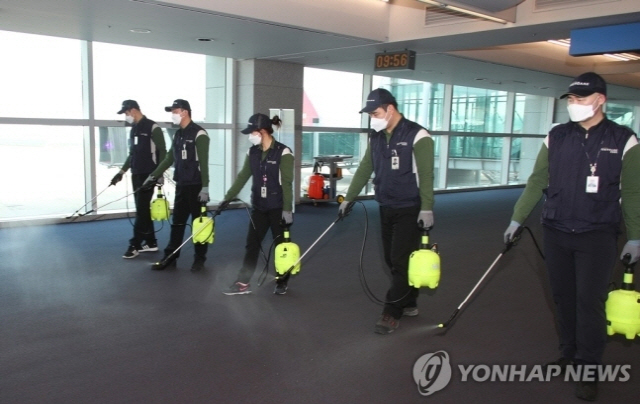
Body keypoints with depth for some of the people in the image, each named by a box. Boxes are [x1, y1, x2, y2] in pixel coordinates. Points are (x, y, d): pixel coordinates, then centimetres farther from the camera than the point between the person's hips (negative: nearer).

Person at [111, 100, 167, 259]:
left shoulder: (153, 128, -10)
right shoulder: (134, 129, 15)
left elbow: (162, 152, -11)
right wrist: (122, 171, 18)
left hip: (148, 175, -8)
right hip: (136, 175, 9)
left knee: (142, 209, -7)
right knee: (142, 209, 9)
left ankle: (135, 244, -4)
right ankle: (151, 242, 16)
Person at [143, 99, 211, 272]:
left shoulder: (199, 134, -12)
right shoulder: (178, 134, 13)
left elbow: (204, 162, -16)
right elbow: (169, 158, 18)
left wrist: (205, 187, -21)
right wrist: (153, 176, 14)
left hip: (196, 186, -8)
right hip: (181, 185, 8)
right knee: (177, 222, 11)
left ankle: (200, 258, 13)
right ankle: (170, 257, 18)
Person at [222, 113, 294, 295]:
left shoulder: (283, 152, -12)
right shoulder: (253, 152, 5)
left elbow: (287, 183, -14)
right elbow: (243, 176, 7)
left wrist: (287, 209, -17)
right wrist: (228, 198, 3)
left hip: (278, 208, -5)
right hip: (259, 207, 5)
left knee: (281, 244, 7)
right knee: (251, 244, 5)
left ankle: (282, 283, 21)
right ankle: (243, 283, 10)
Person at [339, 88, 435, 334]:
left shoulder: (417, 136, -13)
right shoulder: (376, 138, 7)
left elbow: (426, 175, -17)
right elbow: (364, 169, 12)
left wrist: (427, 208, -22)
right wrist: (349, 199, 11)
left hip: (410, 210, -7)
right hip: (386, 209, 7)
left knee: (401, 261, -5)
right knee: (392, 260, 12)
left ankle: (392, 313, 2)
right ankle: (409, 304, 27)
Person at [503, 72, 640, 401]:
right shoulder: (556, 137, 3)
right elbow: (536, 182, 5)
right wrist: (517, 219, 2)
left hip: (597, 237, -3)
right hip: (555, 233, 3)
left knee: (589, 303, -2)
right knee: (563, 298, 11)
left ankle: (588, 369, 10)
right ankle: (569, 356, 27)